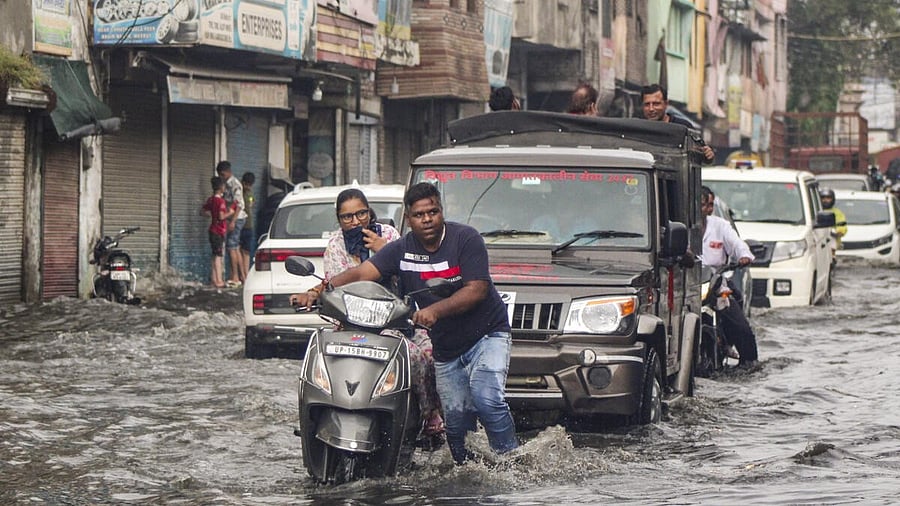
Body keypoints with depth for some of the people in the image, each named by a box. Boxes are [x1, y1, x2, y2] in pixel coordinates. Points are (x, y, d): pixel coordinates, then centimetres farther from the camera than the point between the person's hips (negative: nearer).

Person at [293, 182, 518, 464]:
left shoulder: (465, 239, -13)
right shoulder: (402, 249, -2)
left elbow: (477, 290, -20)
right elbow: (361, 274, -10)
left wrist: (435, 310, -34)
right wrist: (316, 292, -25)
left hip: (486, 333, -4)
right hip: (445, 348, 4)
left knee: (486, 399, -23)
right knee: (455, 417, 1)